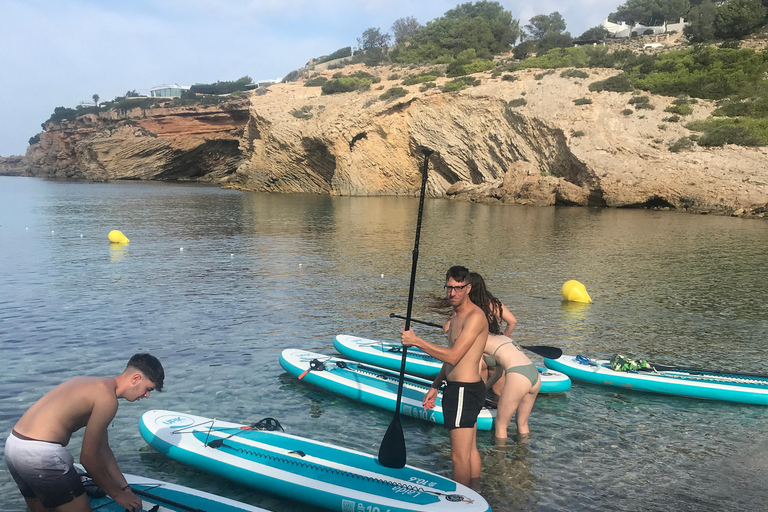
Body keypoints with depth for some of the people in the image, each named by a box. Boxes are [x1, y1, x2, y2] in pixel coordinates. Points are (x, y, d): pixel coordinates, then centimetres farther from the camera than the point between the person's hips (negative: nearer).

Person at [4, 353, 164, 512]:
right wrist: (117, 494, 3)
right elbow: (88, 458, -10)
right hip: (40, 454, -10)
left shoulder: (96, 384, 16)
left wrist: (125, 488, 22)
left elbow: (102, 448, 21)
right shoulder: (107, 398, -13)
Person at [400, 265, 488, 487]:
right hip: (459, 389, 10)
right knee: (470, 450, 18)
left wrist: (416, 341, -23)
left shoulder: (475, 317, -18)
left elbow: (453, 356, -26)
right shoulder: (457, 315, 14)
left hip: (464, 392, -10)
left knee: (459, 456, -2)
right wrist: (435, 387, 21)